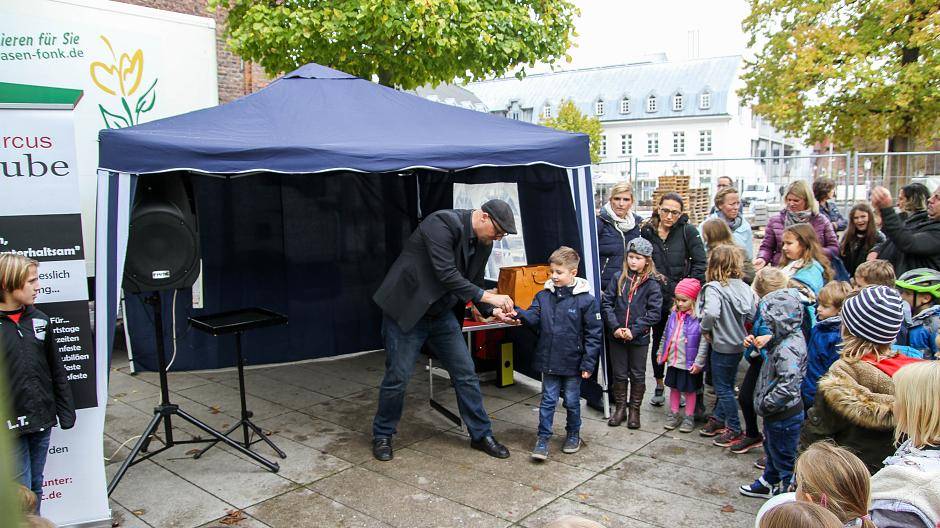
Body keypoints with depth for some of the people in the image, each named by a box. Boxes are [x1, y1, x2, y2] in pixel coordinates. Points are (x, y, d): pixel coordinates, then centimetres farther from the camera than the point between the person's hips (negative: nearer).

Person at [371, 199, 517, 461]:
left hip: (443, 314, 7)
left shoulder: (483, 243, 1)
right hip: (407, 309, -7)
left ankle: (481, 435, 20)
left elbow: (474, 283, 11)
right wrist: (488, 297, -27)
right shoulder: (442, 223, -23)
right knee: (398, 376, 1)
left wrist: (493, 311, -5)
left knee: (466, 374, 5)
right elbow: (446, 275, -30)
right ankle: (382, 435, 23)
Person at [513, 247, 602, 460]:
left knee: (572, 401, 15)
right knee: (548, 400, 8)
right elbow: (534, 317, -10)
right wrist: (519, 313, -32)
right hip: (548, 361, 2)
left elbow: (594, 334, -9)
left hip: (572, 363, -2)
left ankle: (573, 434, 36)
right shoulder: (543, 296, 0)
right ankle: (543, 438, 16)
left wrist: (588, 364, -10)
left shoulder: (586, 300, -11)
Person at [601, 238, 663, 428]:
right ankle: (620, 407, 29)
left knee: (637, 375, 11)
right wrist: (615, 327, -13)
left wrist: (634, 330, -17)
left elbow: (654, 312, -11)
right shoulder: (618, 277, 0)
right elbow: (606, 303, -2)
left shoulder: (653, 283, -6)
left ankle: (634, 409, 27)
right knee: (619, 374, 13)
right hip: (616, 336, 2)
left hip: (639, 338, -2)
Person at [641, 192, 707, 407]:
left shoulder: (688, 231, -8)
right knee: (658, 341, 13)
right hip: (656, 297, 2)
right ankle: (659, 385, 29)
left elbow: (700, 263, -7)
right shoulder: (647, 231, -2)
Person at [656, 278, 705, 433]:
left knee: (690, 390, 11)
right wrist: (661, 353, 16)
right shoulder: (674, 314, 3)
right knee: (674, 387, 16)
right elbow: (666, 335, 13)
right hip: (673, 360, 6)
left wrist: (699, 362, -18)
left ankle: (689, 418, 25)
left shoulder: (699, 317, -18)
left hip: (690, 363, -6)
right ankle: (673, 415, 30)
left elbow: (704, 342, -18)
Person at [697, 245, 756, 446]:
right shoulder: (744, 287, -1)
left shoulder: (713, 288, -21)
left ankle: (734, 429, 16)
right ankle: (718, 419, 35)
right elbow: (752, 314, 3)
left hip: (722, 346, -7)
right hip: (739, 344, 7)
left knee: (723, 388, 7)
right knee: (726, 385, 21)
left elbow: (711, 312, -37)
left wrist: (705, 328, -20)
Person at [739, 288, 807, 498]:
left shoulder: (788, 348, -30)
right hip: (776, 412, 10)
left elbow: (788, 386, -35)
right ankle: (768, 483, 48)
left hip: (784, 415, -10)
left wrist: (765, 405, -24)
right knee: (772, 450, 29)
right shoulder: (787, 337, -1)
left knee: (784, 458, 10)